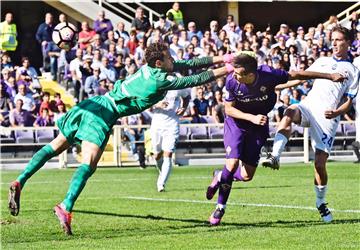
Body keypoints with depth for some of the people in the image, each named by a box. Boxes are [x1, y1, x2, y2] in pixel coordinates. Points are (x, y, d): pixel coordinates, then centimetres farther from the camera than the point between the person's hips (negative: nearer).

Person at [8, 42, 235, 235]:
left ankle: (19, 183, 9)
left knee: (55, 147, 12)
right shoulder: (162, 79, -10)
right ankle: (66, 207, -34)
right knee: (89, 164, -19)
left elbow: (188, 64, 19)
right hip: (105, 114, -9)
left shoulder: (151, 68, 14)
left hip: (92, 105, 9)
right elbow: (194, 80, -6)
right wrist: (225, 71, 4)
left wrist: (222, 59, 20)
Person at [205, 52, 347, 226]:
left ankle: (221, 178, 29)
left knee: (246, 176, -4)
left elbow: (296, 75, -12)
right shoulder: (231, 81, -25)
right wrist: (252, 118, -28)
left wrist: (330, 76, -5)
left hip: (258, 127, 1)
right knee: (232, 163, -20)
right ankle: (220, 207, 1)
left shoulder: (268, 75, -27)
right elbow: (229, 109, -13)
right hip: (236, 123, -1)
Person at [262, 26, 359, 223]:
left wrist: (336, 112, -12)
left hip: (327, 118, -2)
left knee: (320, 164, -8)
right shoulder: (321, 62, 23)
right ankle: (275, 157, -47)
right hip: (309, 106, 2)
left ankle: (321, 203, 15)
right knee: (289, 112, -36)